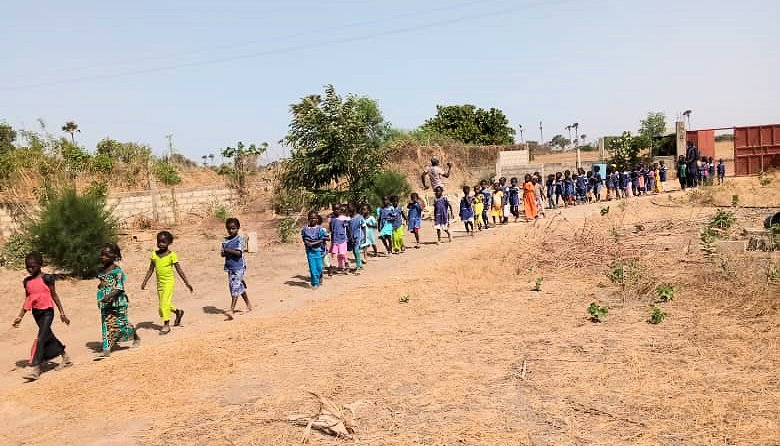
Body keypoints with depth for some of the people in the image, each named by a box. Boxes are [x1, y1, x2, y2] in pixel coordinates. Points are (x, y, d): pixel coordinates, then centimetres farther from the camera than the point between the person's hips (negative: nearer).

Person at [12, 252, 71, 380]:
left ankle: (35, 369, -12)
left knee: (40, 339, -12)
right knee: (49, 337, 15)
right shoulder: (27, 281, 7)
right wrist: (20, 317, 8)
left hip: (47, 312, -6)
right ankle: (66, 358, 30)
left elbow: (54, 296, -3)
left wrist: (62, 313, -3)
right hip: (36, 312, 6)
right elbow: (27, 300, 13)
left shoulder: (47, 278, -8)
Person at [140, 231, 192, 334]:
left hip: (169, 282, -6)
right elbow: (151, 269, 10)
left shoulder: (172, 255, -10)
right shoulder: (154, 254, 3)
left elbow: (179, 270, -7)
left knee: (164, 303, -10)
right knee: (163, 303, 13)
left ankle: (166, 324, 3)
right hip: (159, 283, 6)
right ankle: (178, 311, 39)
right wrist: (145, 281, 3)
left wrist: (186, 282, -8)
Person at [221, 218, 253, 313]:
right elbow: (222, 253, 9)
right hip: (230, 267, 7)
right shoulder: (225, 240, 8)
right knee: (240, 287, 15)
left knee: (235, 287, -9)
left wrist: (228, 250, -18)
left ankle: (232, 308, -5)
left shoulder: (239, 239, -10)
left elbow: (239, 252, -20)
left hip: (238, 267, -7)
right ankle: (248, 304, 29)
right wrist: (224, 253, -13)